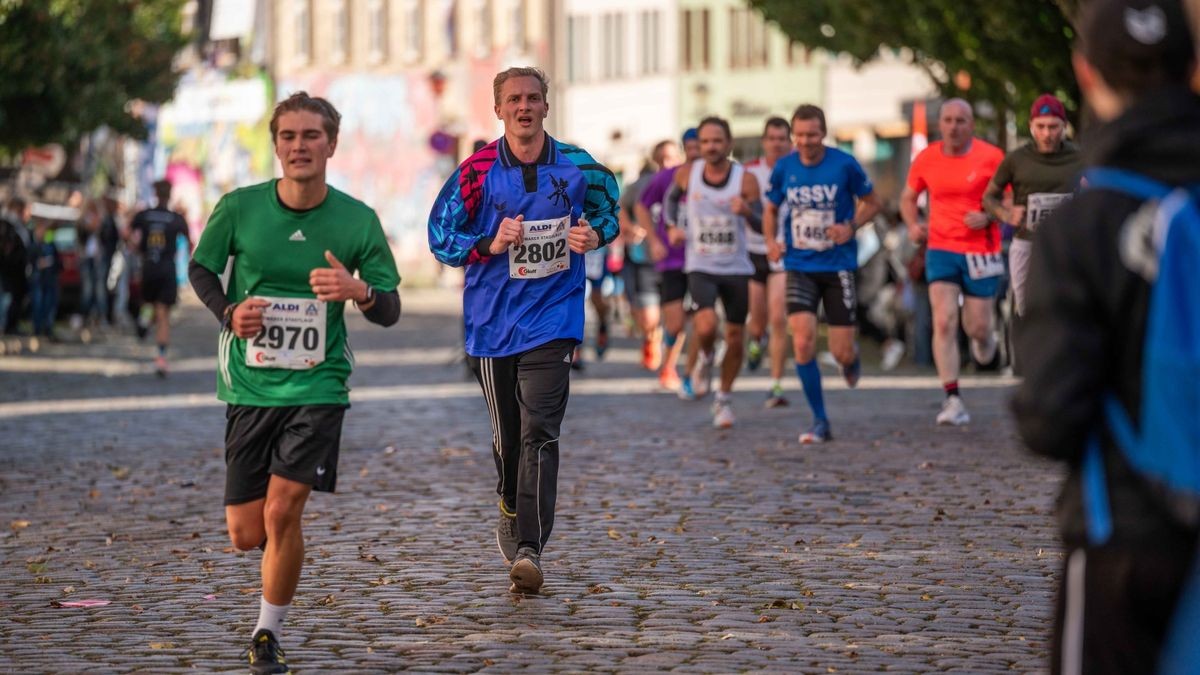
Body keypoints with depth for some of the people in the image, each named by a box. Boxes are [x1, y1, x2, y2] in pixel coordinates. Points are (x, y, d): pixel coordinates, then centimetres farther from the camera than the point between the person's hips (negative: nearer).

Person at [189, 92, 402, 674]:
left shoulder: (357, 220, -6)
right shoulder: (239, 208, -6)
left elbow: (390, 312, 0)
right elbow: (199, 268, 11)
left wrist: (360, 291, -23)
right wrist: (229, 312, -8)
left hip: (318, 385, -1)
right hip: (248, 385, 2)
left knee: (283, 510, -16)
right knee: (245, 534, 3)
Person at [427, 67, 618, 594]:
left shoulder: (577, 167, 1)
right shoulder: (477, 173, -2)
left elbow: (609, 209, 18)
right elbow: (440, 237, 2)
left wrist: (596, 235, -5)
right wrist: (490, 245, -15)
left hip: (553, 318, -1)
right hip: (492, 321, 1)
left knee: (539, 432, -14)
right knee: (506, 437, 9)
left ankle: (529, 550, -19)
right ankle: (511, 515, 37)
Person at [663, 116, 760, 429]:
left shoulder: (745, 180, -10)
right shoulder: (687, 174, -4)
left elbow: (762, 226, -12)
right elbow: (672, 196, 17)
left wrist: (747, 210, -33)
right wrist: (671, 226, 1)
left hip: (736, 269, 1)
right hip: (700, 267, -1)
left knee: (736, 340, 7)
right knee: (707, 327, -24)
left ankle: (724, 399, 28)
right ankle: (704, 358, 12)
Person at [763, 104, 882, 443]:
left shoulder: (844, 164, -8)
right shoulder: (783, 168, 0)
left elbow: (872, 203, 4)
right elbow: (771, 210, 15)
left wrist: (851, 226, -14)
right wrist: (771, 241, -4)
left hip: (839, 266, -1)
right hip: (800, 267, 1)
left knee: (841, 352, -2)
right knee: (803, 341, -16)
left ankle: (852, 359, 40)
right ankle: (819, 422, -3)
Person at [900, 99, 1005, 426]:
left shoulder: (991, 157, -5)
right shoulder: (926, 159, 2)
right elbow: (908, 197, 17)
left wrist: (989, 216, -18)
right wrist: (913, 224, -2)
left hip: (981, 251, -1)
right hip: (941, 249, 1)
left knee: (977, 327, 3)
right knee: (944, 322, -13)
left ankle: (987, 343, 43)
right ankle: (953, 400, -12)